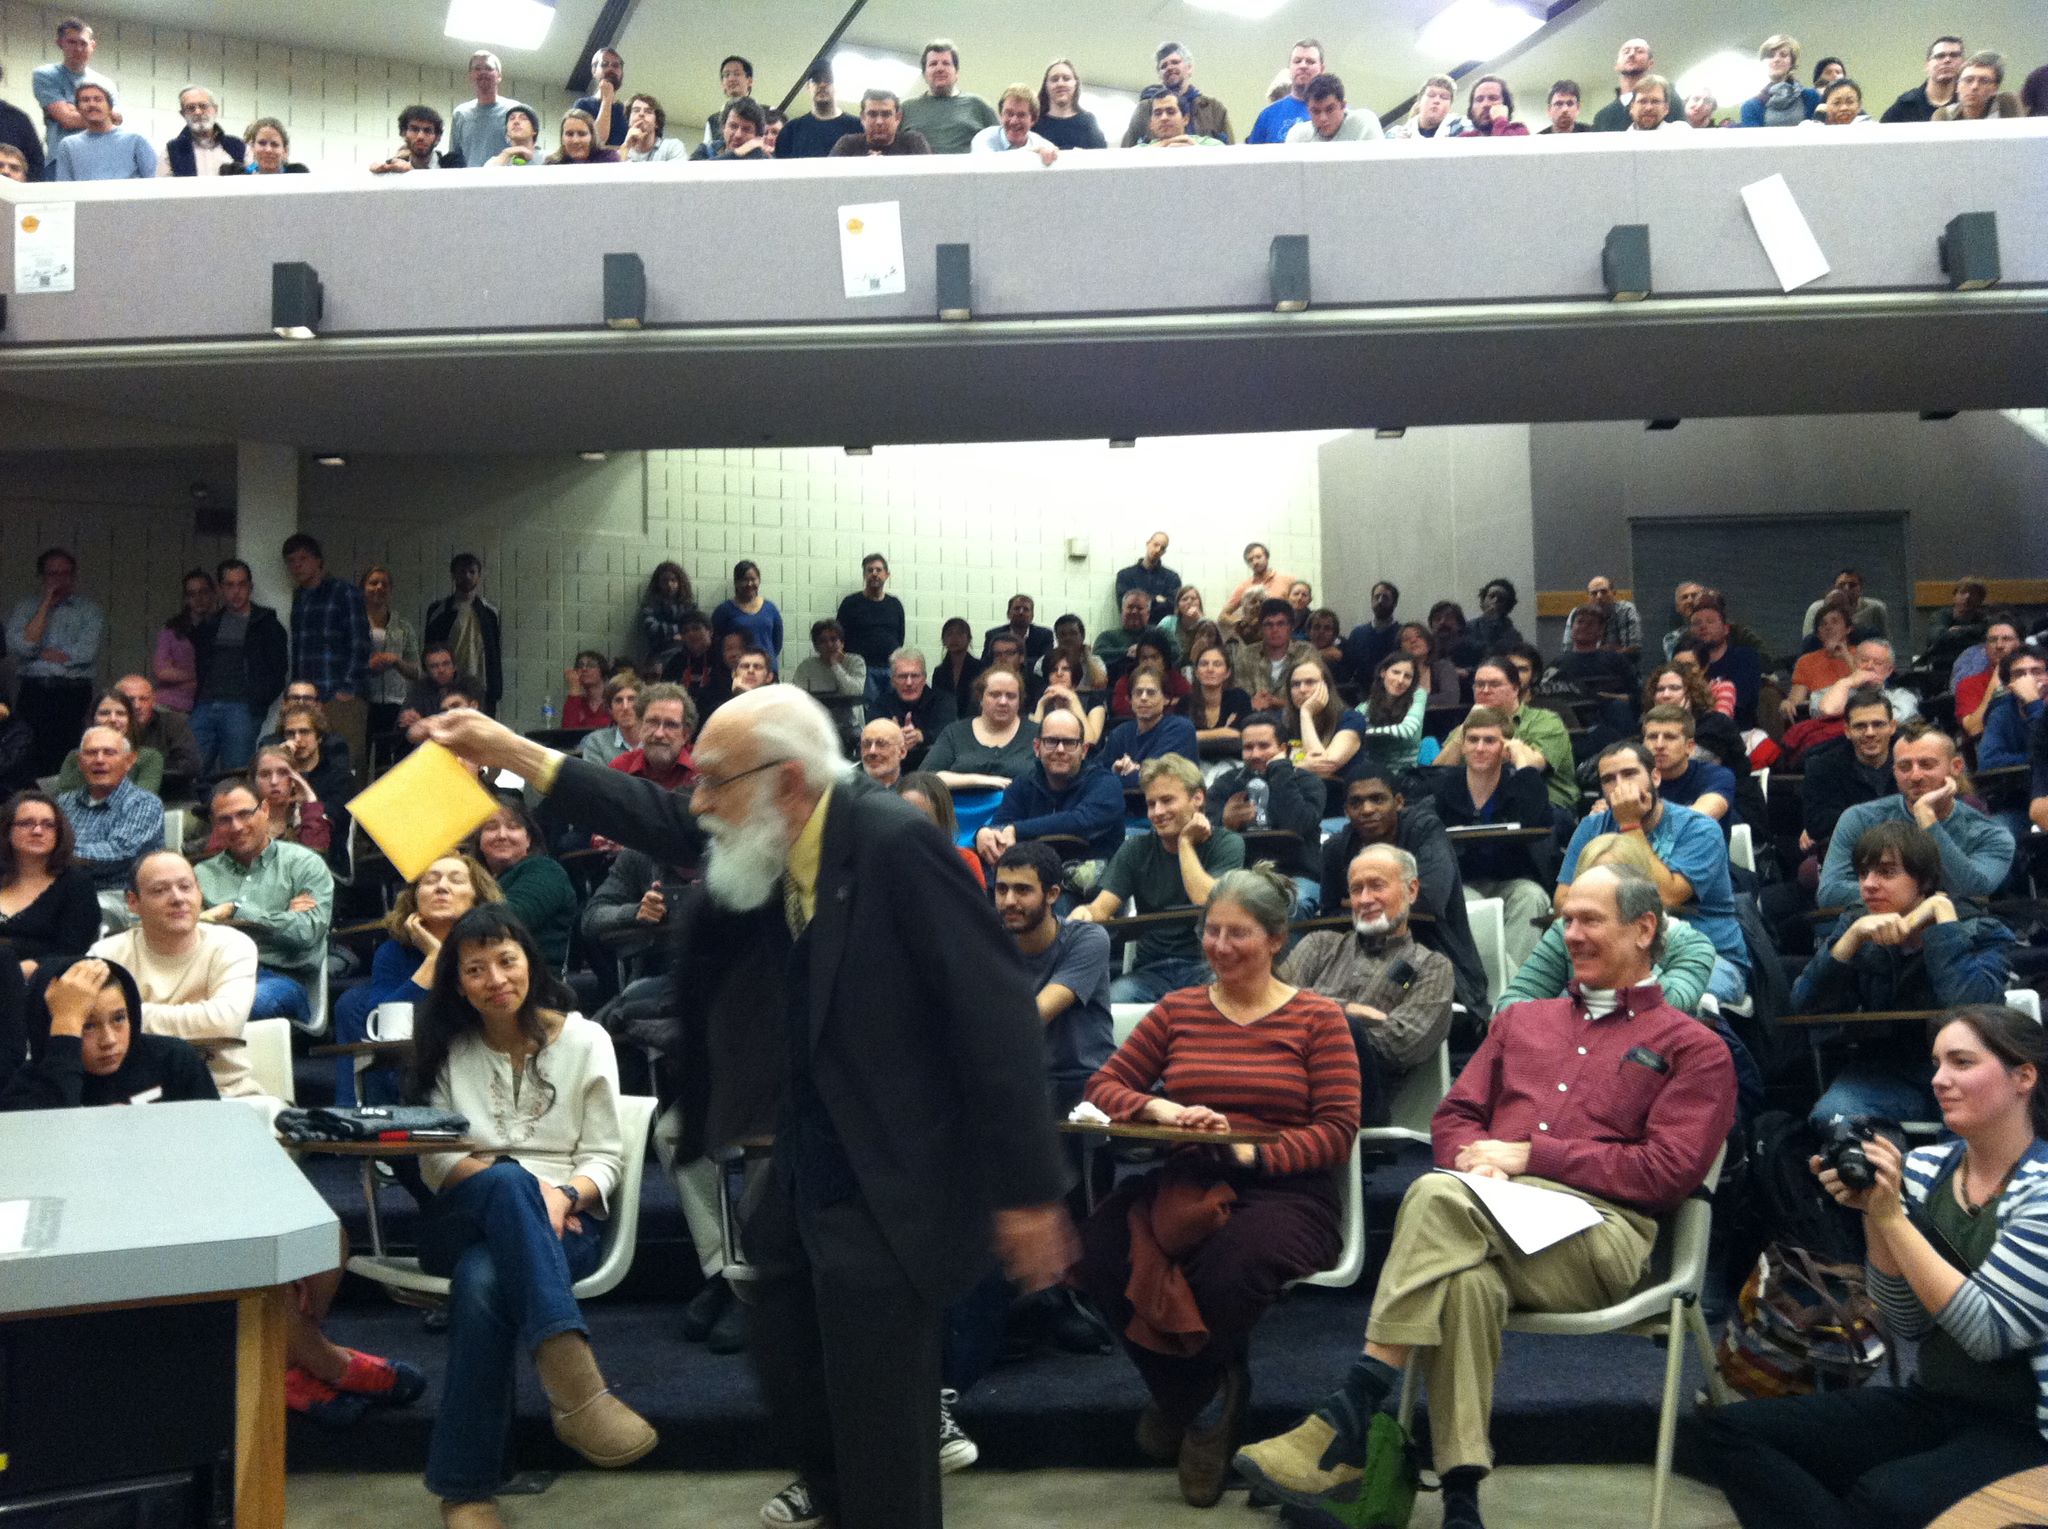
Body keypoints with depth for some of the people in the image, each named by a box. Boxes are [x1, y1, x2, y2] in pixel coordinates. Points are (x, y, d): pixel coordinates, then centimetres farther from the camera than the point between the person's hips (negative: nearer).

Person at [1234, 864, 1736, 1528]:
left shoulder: (1693, 1047, 13)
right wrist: (1479, 1159, -3)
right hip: (1491, 1218, 4)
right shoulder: (1521, 1020, 29)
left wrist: (1529, 1156, -6)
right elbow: (1454, 1117, 23)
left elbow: (1669, 1173, -1)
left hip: (1598, 1233, -4)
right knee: (1468, 1278, -38)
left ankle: (1347, 1422, -35)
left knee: (1438, 1197, -35)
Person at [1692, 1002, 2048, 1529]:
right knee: (1726, 1431, -8)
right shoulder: (1923, 1168, 4)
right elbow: (1908, 1326, 4)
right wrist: (1874, 1214, -9)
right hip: (1932, 1406, 7)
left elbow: (1989, 1333, -19)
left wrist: (1892, 1215, -20)